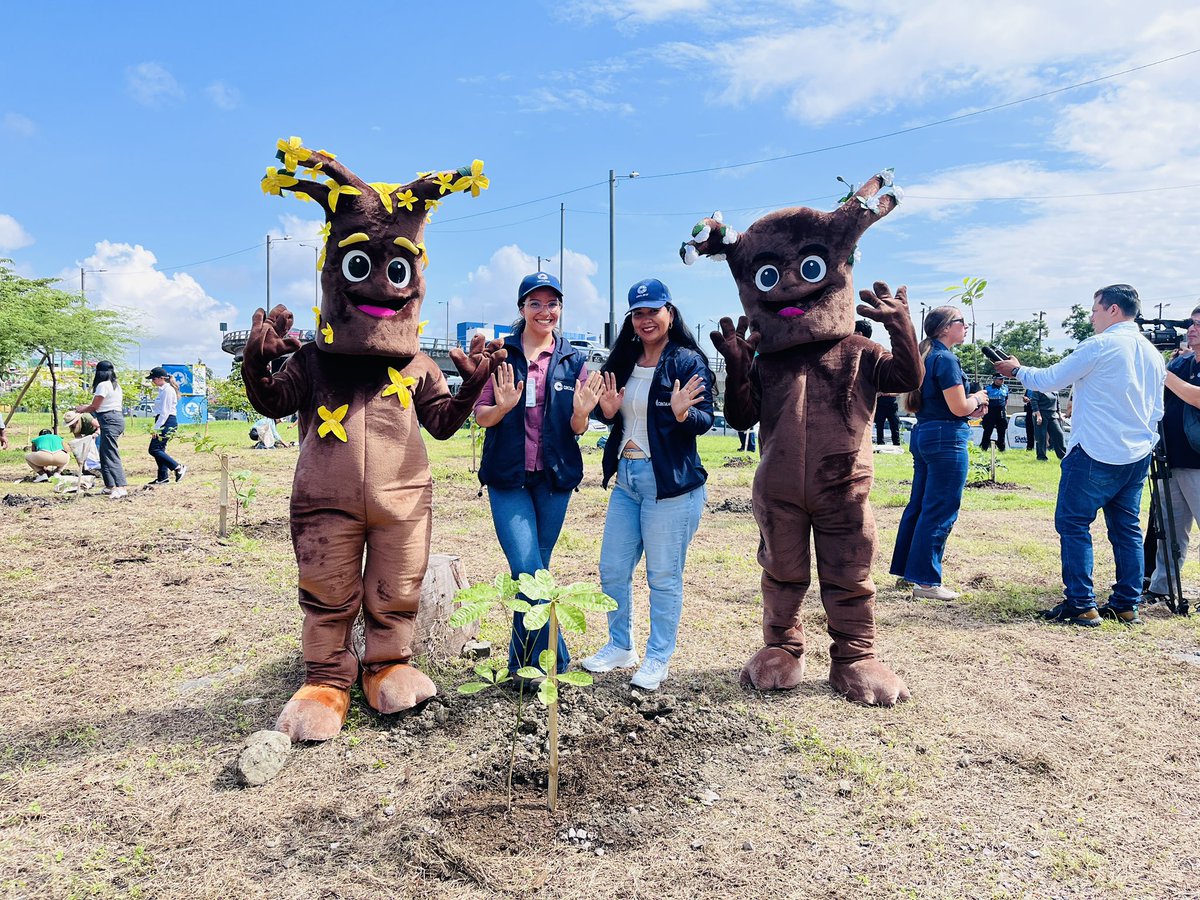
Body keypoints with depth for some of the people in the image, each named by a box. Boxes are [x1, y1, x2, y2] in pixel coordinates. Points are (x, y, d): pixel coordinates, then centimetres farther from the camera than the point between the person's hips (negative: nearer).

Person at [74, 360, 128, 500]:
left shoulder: (103, 385, -10)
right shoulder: (116, 385, 17)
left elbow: (94, 407, -8)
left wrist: (81, 409, 11)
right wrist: (87, 406, 29)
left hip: (109, 421, -10)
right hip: (117, 418, 10)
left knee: (111, 455, -14)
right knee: (104, 454, 17)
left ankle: (120, 487, -24)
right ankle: (110, 485, 21)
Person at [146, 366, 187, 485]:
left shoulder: (167, 390, -13)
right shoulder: (162, 390, 18)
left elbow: (165, 411, -18)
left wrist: (156, 428, -19)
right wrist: (157, 428, 18)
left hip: (167, 422, -10)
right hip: (163, 422, 10)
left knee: (154, 449, -12)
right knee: (159, 449, 10)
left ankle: (178, 467, -9)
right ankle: (162, 477, 15)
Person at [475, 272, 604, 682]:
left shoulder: (573, 360, 6)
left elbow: (577, 429, 7)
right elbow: (480, 416, 4)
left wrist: (581, 411, -15)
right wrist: (503, 405, -18)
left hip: (555, 478, 2)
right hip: (508, 478, -2)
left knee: (535, 571, 9)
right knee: (528, 571, -13)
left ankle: (524, 662, 24)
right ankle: (550, 659, 0)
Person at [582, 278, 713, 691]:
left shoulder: (689, 361, -7)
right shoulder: (623, 362, 12)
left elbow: (704, 420, -12)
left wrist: (683, 413, -32)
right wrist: (608, 411, -3)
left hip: (670, 482, -7)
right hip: (625, 476, 7)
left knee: (663, 576, 3)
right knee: (612, 570, 13)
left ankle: (659, 658, 19)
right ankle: (620, 646, 32)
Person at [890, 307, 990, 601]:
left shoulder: (925, 356, 14)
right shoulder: (946, 359, -14)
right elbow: (959, 407, -19)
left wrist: (968, 409, 18)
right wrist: (977, 399, 3)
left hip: (923, 435, 10)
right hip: (946, 439, -10)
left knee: (918, 506, 14)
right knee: (940, 511, -3)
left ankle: (906, 572, 22)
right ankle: (926, 581, 1)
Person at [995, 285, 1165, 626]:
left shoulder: (1100, 345, -12)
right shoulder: (1153, 353, 13)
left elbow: (1049, 380, -7)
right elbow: (1156, 411, 18)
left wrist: (1018, 369, 9)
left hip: (1096, 454, -8)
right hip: (1137, 457, 8)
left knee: (1072, 524, -2)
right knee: (1126, 528, 12)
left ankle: (1081, 606, -3)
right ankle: (1127, 606, 17)